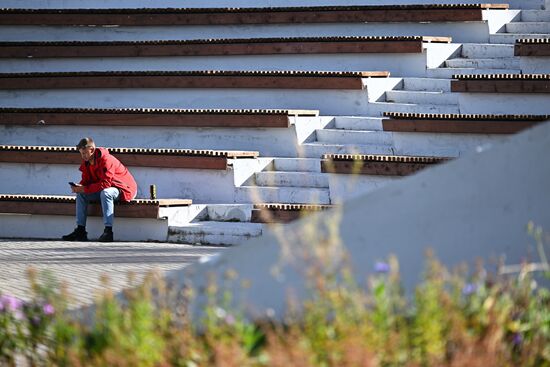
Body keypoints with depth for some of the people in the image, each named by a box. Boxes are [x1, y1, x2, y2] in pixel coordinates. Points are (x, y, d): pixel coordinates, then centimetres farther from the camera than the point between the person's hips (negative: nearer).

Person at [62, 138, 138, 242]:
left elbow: (105, 184, -33)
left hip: (124, 190, -8)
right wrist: (79, 187, -18)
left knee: (105, 192, -39)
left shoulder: (106, 160, -26)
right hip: (105, 191, 8)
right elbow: (86, 180, 6)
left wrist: (84, 189, -31)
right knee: (81, 194, -7)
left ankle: (108, 232, -40)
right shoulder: (86, 162, 0)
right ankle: (80, 230, -11)